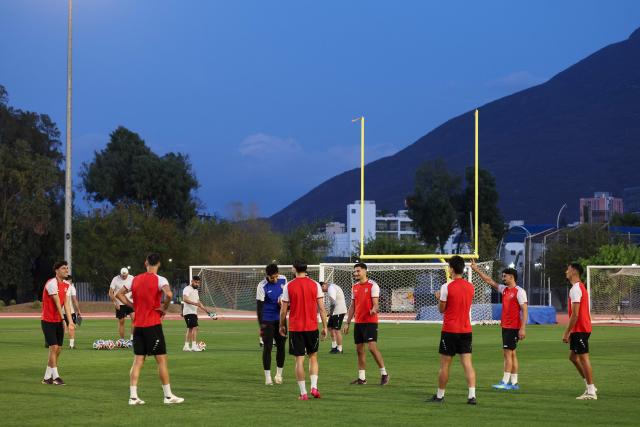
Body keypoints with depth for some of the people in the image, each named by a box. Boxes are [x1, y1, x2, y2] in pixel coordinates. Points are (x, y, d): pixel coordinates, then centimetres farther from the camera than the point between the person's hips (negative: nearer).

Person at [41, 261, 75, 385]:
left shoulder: (65, 285, 9)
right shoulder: (52, 283, -16)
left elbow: (66, 304, 4)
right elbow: (57, 304, -20)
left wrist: (70, 321, -6)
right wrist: (63, 320, -22)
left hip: (58, 321, 8)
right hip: (48, 320, -8)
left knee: (58, 349, 6)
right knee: (54, 347, -11)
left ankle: (47, 377, 14)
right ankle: (55, 376, -7)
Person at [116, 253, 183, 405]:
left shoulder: (135, 279, 9)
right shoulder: (160, 280, -9)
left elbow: (119, 294, 13)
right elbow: (169, 294, -27)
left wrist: (133, 306, 12)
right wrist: (164, 308, -11)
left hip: (138, 326, 5)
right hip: (153, 325, -5)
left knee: (138, 361, 7)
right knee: (161, 360, 2)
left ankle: (133, 396, 1)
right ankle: (168, 396, 6)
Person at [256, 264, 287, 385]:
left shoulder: (283, 280, -2)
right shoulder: (262, 286, -16)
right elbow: (259, 307, -14)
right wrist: (261, 326, -16)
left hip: (280, 319, 5)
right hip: (267, 321, -5)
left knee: (281, 346, 7)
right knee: (267, 347, -5)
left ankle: (279, 374, 21)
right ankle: (267, 377, 0)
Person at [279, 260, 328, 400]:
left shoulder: (288, 286, -3)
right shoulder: (315, 285, -1)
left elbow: (283, 310, 0)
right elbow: (321, 308, -2)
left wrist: (282, 326, 13)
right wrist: (325, 327, 4)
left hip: (295, 328, -1)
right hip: (312, 327, 1)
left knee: (299, 360, 2)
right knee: (313, 357, 16)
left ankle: (303, 393, -1)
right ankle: (314, 386, 1)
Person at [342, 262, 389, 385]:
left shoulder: (372, 285, -8)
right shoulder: (355, 287, 13)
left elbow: (375, 303, -13)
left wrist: (373, 309, -36)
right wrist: (347, 323, 14)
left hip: (370, 321, -7)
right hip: (358, 322, 7)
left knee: (372, 347, -14)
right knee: (359, 349, 7)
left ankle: (384, 374, -3)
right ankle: (361, 377, 12)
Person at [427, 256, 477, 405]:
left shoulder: (447, 287, -12)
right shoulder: (470, 287, 5)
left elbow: (441, 309, -4)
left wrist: (439, 297, 15)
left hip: (450, 331, -4)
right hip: (466, 330, 4)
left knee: (445, 365, 5)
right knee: (467, 363, 1)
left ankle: (440, 396, 13)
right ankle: (472, 395, -8)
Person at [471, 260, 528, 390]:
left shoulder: (519, 291, -11)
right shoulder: (504, 289, 12)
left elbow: (524, 310, -15)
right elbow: (490, 281, 20)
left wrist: (523, 328, -21)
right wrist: (477, 270, 18)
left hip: (514, 327, -8)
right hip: (505, 326, 8)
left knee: (508, 353, -10)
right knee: (511, 354, 9)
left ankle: (505, 382, -10)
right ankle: (514, 383, 11)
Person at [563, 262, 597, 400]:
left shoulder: (576, 289, -16)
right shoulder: (580, 287, 17)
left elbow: (575, 314, -21)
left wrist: (566, 333, -17)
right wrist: (570, 332, 23)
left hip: (580, 329, -10)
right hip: (579, 330, 10)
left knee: (583, 358, -6)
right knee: (573, 356, 15)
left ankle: (591, 392, -4)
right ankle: (590, 386, 17)